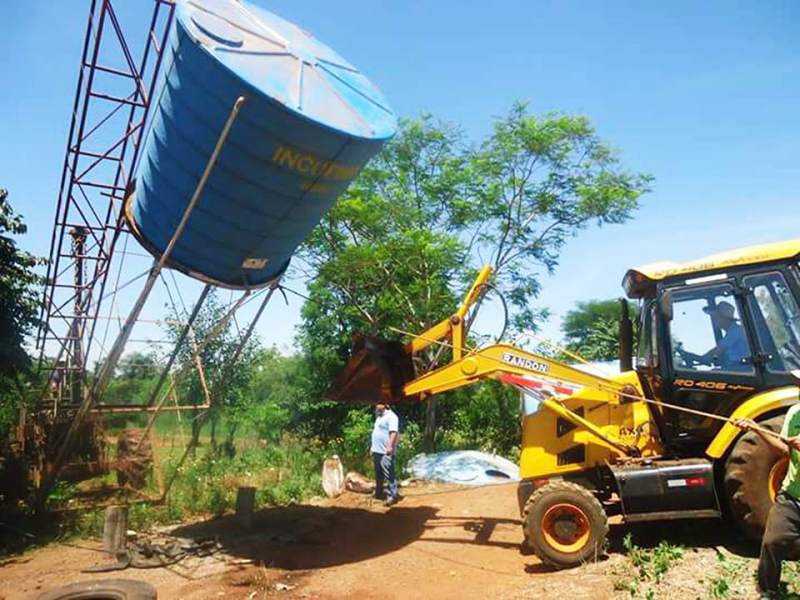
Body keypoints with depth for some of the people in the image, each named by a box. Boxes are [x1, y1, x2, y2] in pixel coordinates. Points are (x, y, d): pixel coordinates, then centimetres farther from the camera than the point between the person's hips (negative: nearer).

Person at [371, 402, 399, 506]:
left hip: (386, 452, -10)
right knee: (378, 474, 18)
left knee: (389, 475, -7)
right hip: (377, 451, 10)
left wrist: (390, 446, -29)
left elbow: (394, 432, -22)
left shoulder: (391, 416, -12)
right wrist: (373, 448, 23)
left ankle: (392, 496, -2)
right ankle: (378, 493, 29)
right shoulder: (379, 417, 19)